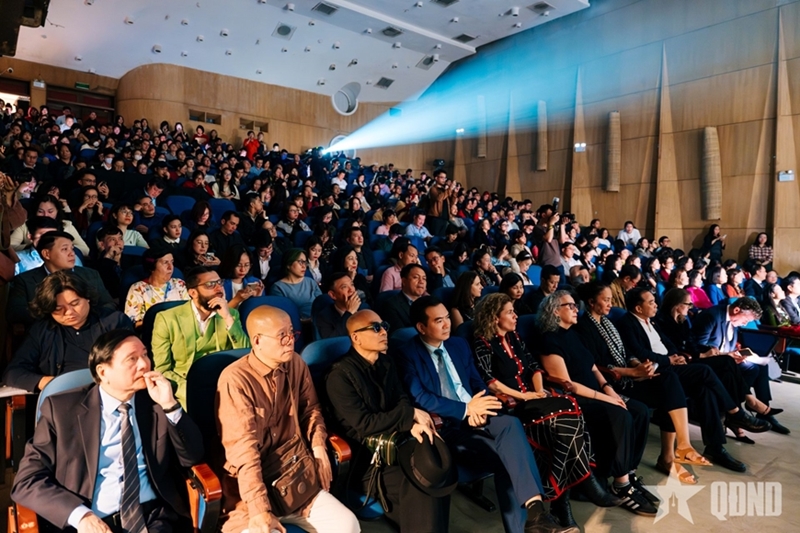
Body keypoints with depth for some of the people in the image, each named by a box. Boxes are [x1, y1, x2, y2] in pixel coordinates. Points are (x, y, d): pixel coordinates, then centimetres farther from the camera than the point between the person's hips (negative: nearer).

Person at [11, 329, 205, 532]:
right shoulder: (61, 409, 1)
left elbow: (192, 458, 2)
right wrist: (80, 515, -15)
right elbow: (27, 480, -1)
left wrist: (170, 406, -11)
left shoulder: (157, 400, 5)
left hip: (153, 514, 1)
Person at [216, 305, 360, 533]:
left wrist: (318, 445, -1)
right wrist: (259, 510, -24)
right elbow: (243, 448, -20)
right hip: (249, 485, -4)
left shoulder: (295, 364, 1)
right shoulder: (235, 379, -16)